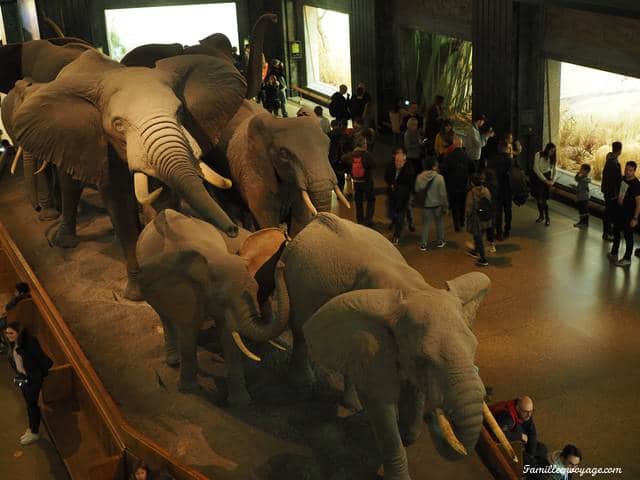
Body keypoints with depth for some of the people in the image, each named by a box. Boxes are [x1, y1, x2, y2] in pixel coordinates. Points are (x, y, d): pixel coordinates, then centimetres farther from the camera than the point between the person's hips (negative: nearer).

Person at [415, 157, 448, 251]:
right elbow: (443, 194, -15)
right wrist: (445, 206, -5)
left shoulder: (420, 177, -11)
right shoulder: (439, 178, -19)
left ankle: (423, 244, 14)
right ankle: (440, 242, 31)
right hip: (437, 205, -2)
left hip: (426, 205, 2)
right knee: (439, 223, 19)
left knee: (425, 224, 13)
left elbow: (417, 190, -2)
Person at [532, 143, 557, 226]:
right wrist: (545, 180, -15)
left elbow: (554, 171, 5)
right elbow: (536, 169, -15)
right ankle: (541, 215, 26)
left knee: (544, 198, -9)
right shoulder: (538, 155, -12)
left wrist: (552, 181, -12)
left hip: (546, 177, 0)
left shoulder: (552, 158, -1)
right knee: (538, 198, 7)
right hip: (537, 177, 0)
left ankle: (547, 218, 2)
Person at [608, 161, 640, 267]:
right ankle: (614, 253, 37)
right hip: (620, 212, 8)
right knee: (616, 232, 20)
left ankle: (627, 259, 14)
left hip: (629, 215, -8)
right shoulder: (623, 180, 1)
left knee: (628, 236, 3)